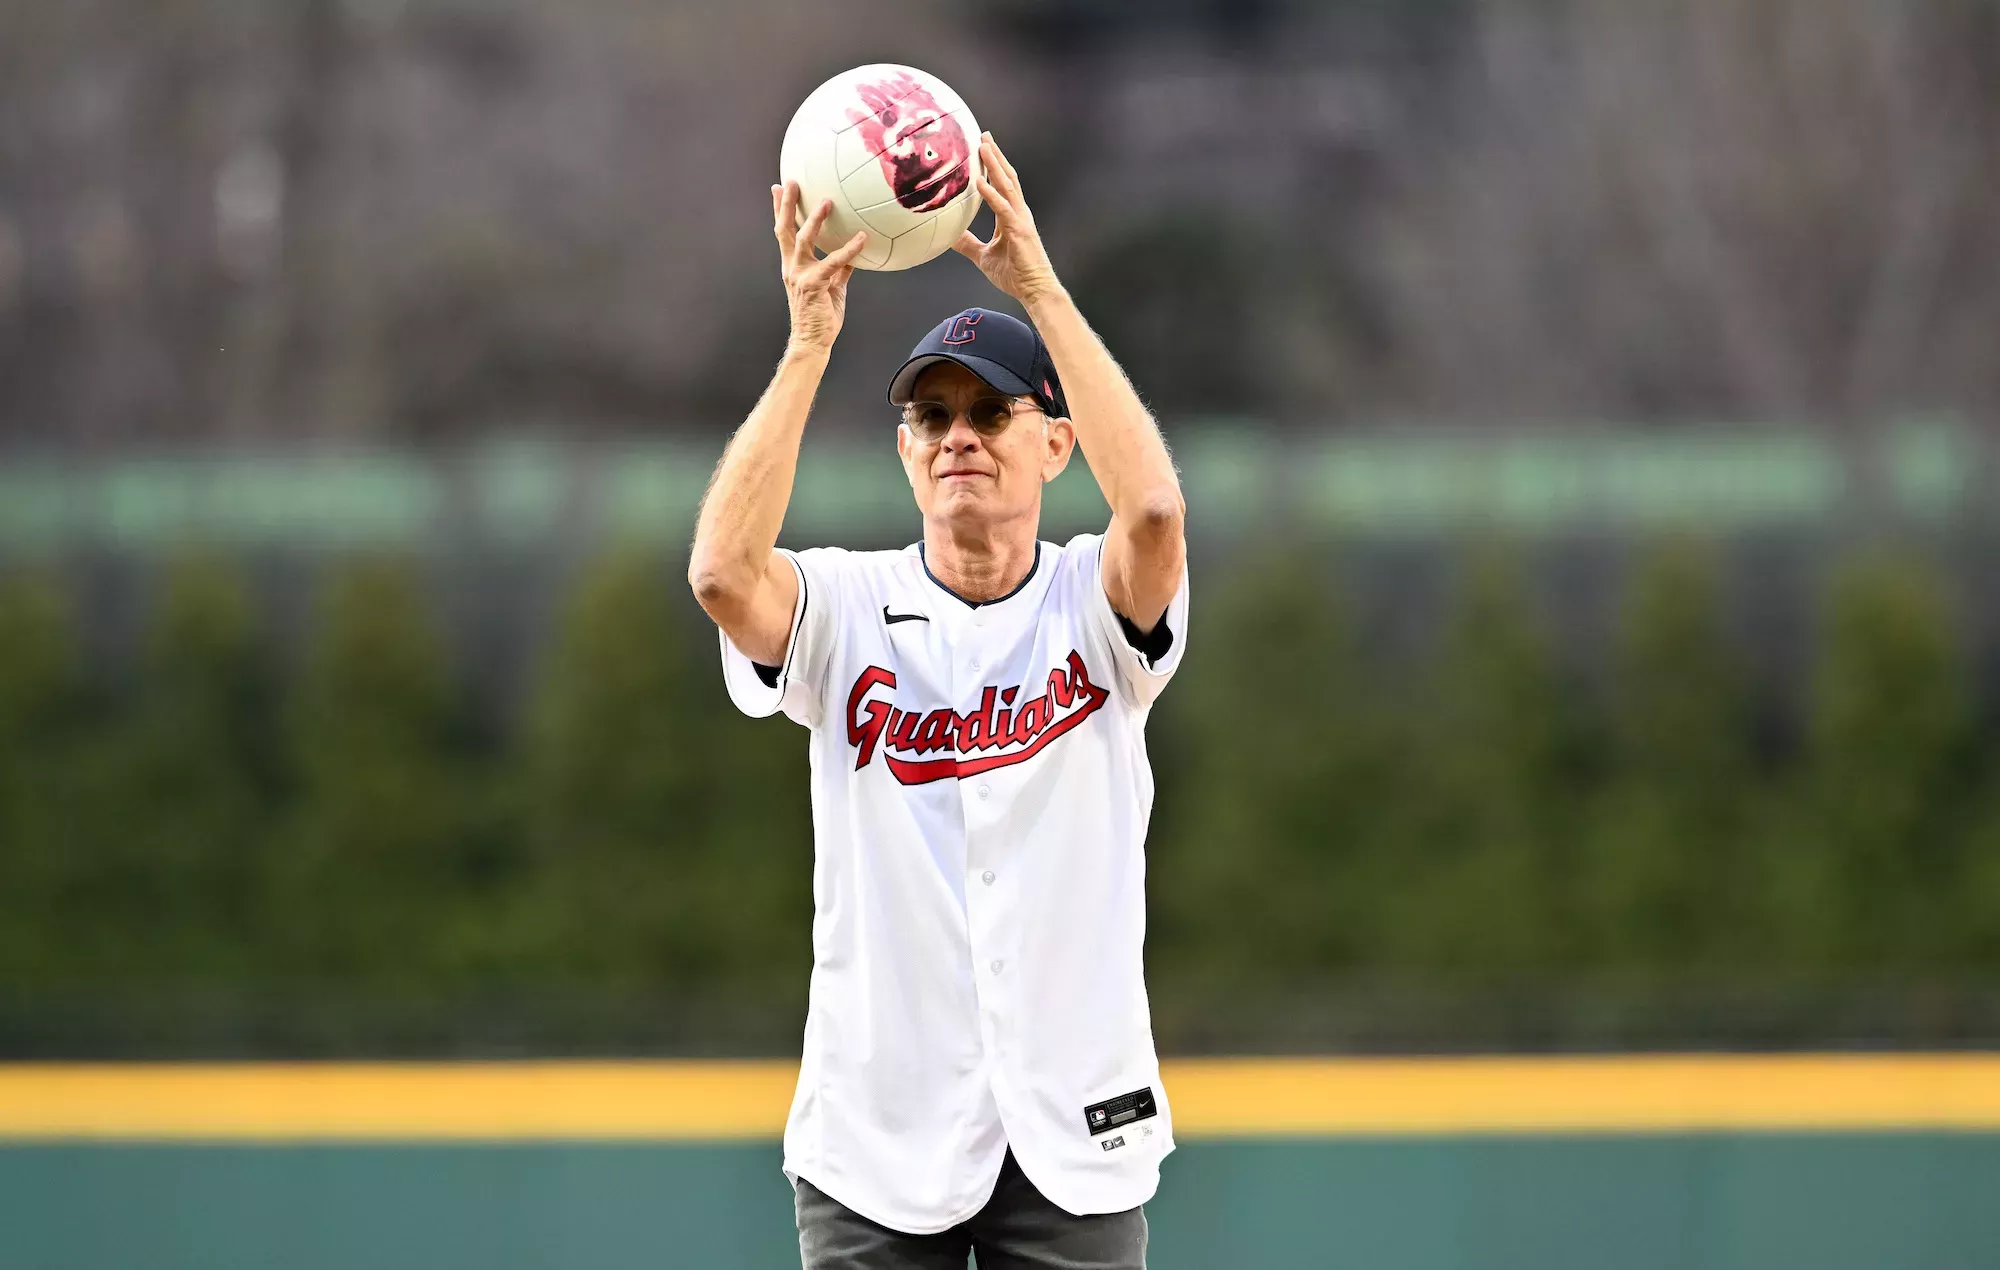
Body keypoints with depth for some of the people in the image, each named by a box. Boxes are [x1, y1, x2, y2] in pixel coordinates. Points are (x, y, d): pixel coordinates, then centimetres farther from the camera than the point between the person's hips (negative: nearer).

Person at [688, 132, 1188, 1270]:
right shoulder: (850, 609, 1)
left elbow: (1155, 507, -23)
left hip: (1074, 1129, 0)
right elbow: (722, 572, -21)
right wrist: (811, 340, -21)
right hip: (878, 1130, 0)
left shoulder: (1094, 606, 0)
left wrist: (1041, 286, -22)